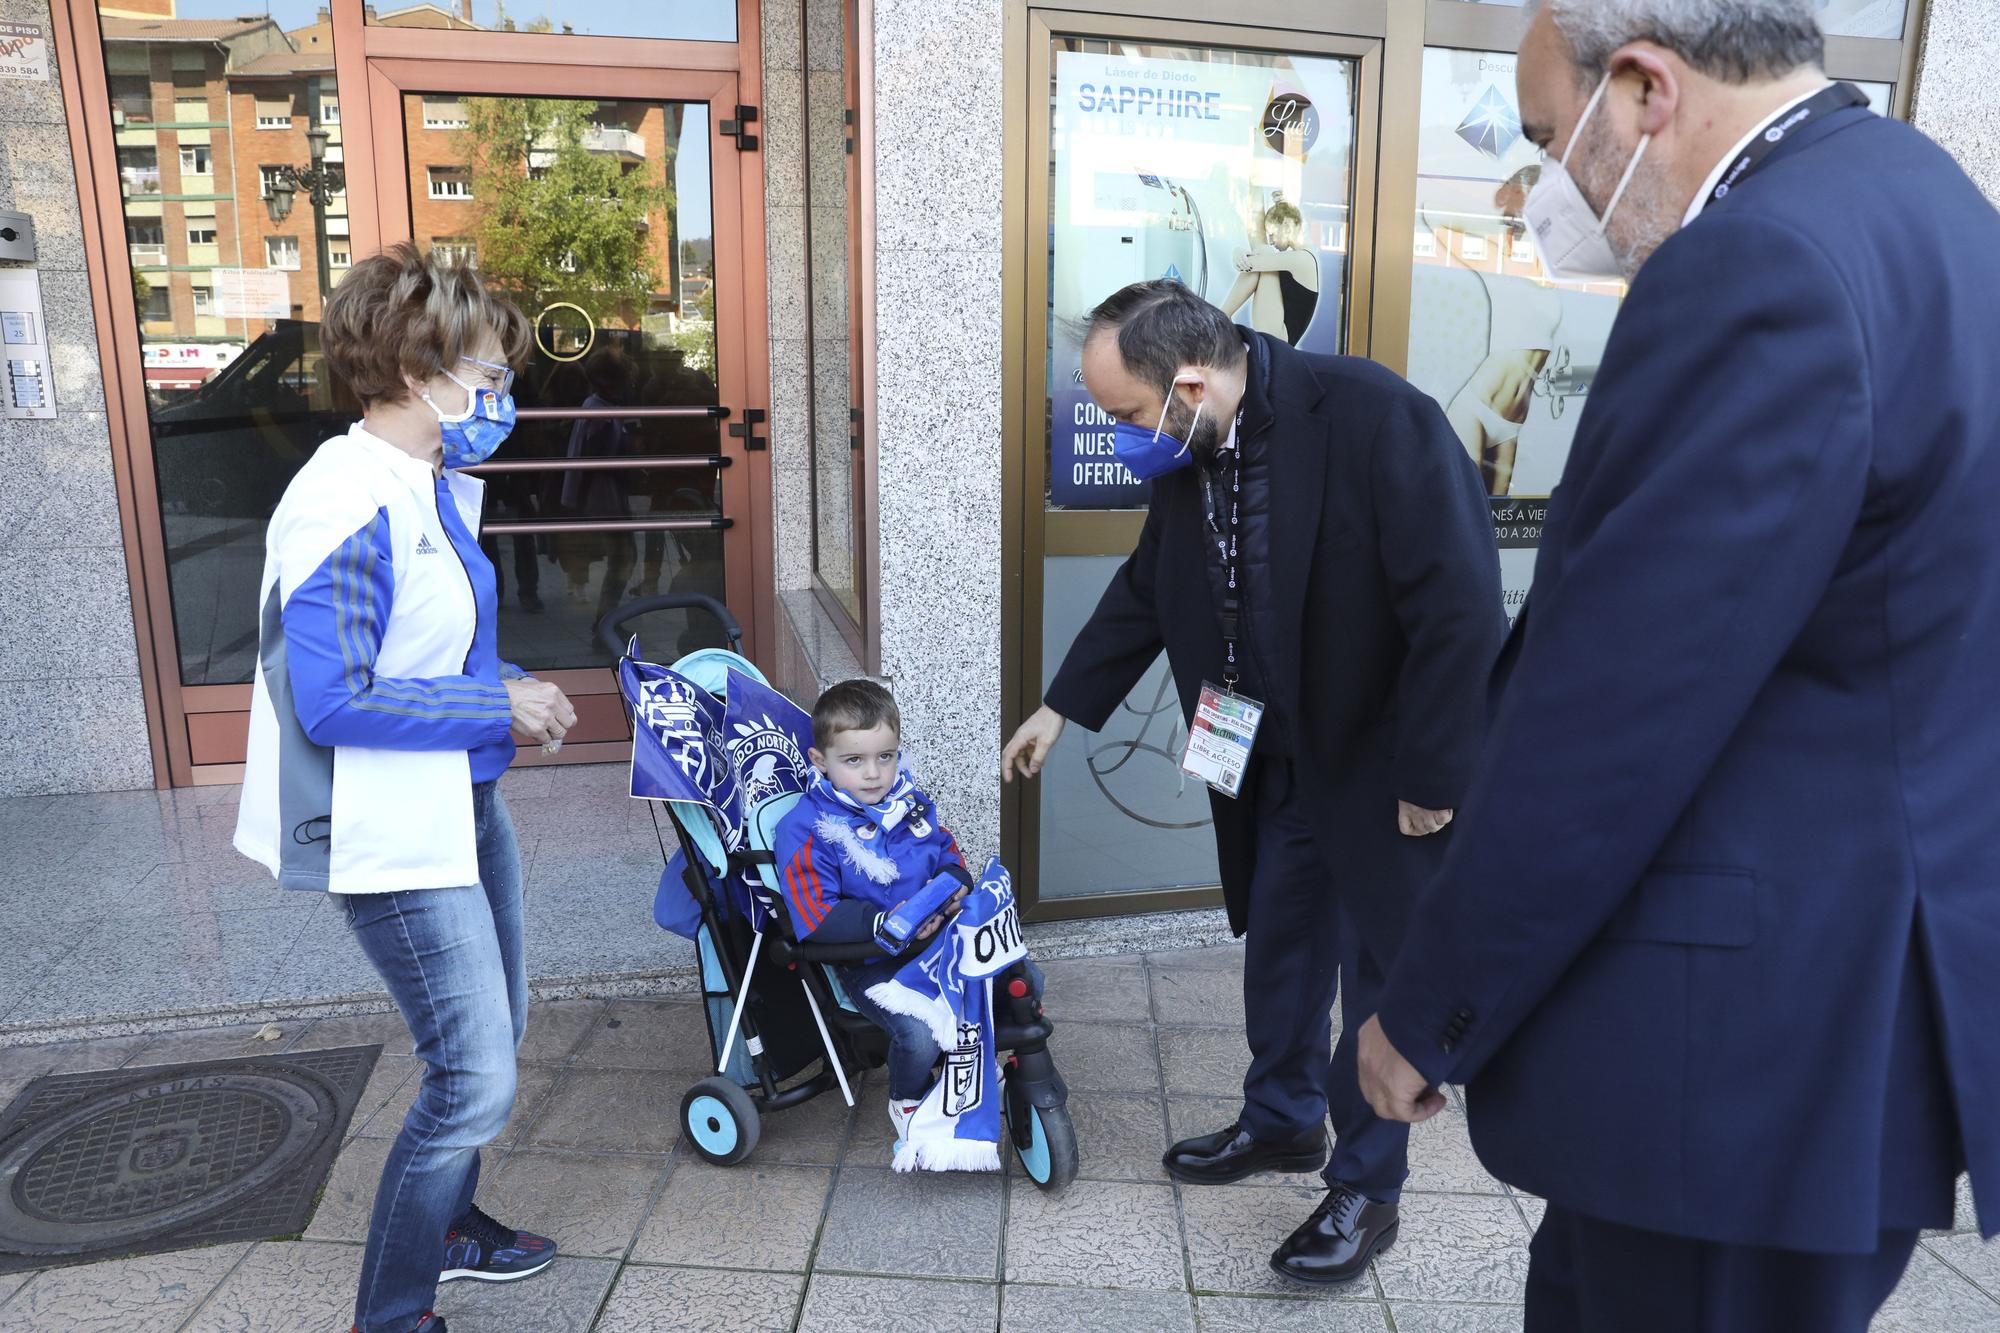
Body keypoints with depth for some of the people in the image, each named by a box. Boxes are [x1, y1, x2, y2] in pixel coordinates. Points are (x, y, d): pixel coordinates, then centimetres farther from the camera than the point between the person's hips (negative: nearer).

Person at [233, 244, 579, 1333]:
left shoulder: (437, 487, 7)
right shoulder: (347, 508, -23)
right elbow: (333, 703, -24)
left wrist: (510, 691, 2)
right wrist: (496, 706, -18)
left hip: (462, 801, 10)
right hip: (394, 833, -10)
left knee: (492, 1031, 23)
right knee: (476, 1080, -4)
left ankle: (446, 1223, 46)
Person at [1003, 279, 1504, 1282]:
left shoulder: (1377, 420, -27)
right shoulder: (1187, 450, -5)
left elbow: (1462, 610, -25)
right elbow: (1148, 587, 10)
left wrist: (1432, 778, -20)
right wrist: (1063, 705, 11)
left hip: (1383, 762, -6)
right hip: (1277, 757, 7)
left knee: (1381, 968, 7)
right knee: (1277, 944, 19)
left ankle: (1366, 1187, 26)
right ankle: (1282, 1122, 42)